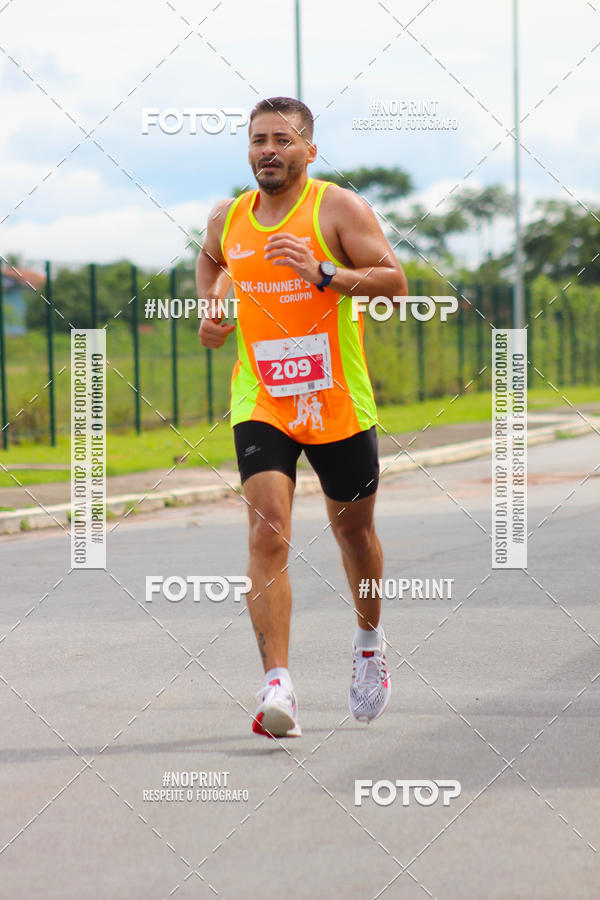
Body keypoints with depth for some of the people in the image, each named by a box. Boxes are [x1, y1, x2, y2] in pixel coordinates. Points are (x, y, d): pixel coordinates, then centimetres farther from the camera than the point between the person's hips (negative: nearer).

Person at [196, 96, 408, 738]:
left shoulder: (339, 208, -7)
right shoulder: (227, 219, 6)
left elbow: (395, 283, -13)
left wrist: (322, 274, -26)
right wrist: (210, 308, 11)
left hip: (338, 404, -1)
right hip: (260, 405, 1)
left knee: (353, 529, 16)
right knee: (268, 534, -17)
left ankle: (370, 639, 45)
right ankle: (277, 685, -24)